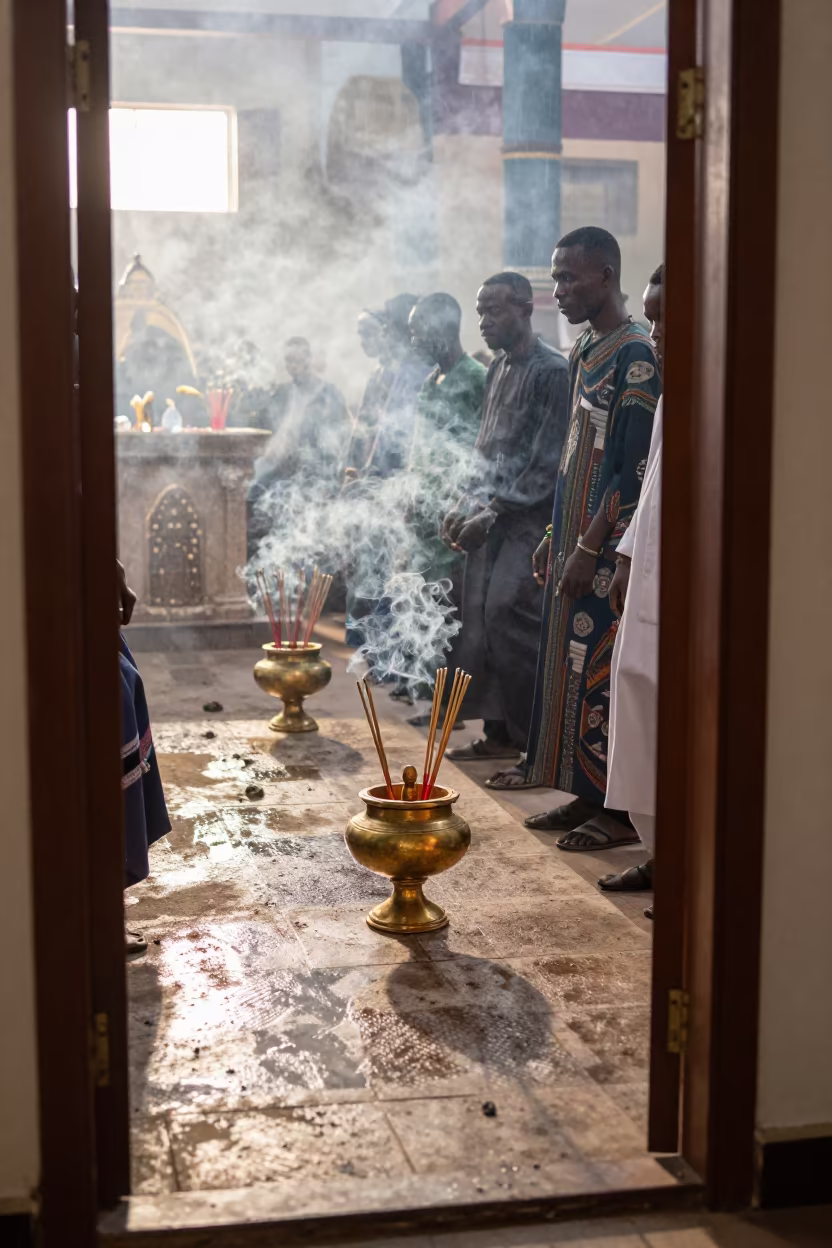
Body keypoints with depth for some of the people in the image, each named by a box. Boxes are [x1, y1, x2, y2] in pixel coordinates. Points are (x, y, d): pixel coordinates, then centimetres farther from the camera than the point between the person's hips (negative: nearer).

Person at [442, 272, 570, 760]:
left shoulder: (552, 371, -11)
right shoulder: (498, 369, 15)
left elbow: (545, 462, -15)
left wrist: (492, 514, -17)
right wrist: (465, 506, 8)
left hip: (531, 515, -8)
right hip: (492, 513, 8)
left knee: (508, 613, -16)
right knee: (480, 618, 4)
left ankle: (537, 735, -5)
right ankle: (499, 732, 12)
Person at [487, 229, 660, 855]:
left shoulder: (636, 354, -14)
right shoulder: (584, 351, 14)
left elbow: (633, 464, -19)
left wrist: (590, 546, -20)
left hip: (608, 543, -9)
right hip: (574, 537, 9)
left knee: (601, 665, -5)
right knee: (568, 657, 11)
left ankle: (620, 809, 5)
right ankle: (585, 795, 21)